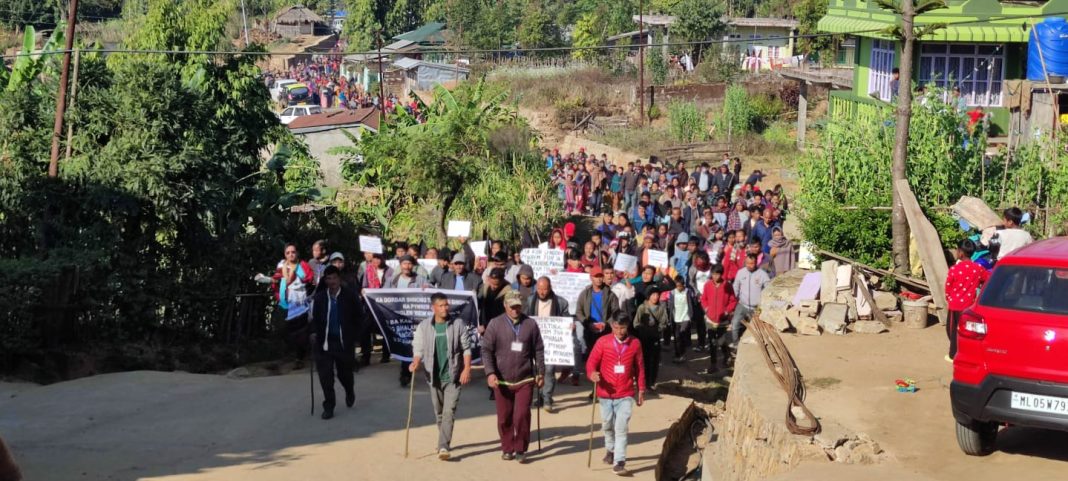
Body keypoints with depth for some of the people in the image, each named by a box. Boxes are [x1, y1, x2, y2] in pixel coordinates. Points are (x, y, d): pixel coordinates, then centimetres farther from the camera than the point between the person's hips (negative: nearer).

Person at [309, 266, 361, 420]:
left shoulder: (350, 297, -4)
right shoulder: (319, 297, 1)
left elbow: (357, 318, 2)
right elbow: (315, 318, 9)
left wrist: (352, 336, -5)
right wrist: (314, 332, -7)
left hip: (344, 342, -1)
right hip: (324, 342, 1)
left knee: (344, 373, 10)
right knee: (325, 375, -2)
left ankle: (350, 392, 44)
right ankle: (328, 406, 8)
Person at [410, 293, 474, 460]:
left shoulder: (458, 324, -3)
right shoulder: (424, 327, 0)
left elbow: (466, 348, -1)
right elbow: (419, 348, 1)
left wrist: (467, 369, -10)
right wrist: (415, 363, -19)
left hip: (453, 376, -3)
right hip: (434, 376, 3)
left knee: (449, 412, -12)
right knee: (439, 412, 14)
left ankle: (443, 446, -17)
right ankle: (444, 443, 32)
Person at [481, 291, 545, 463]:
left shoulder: (530, 324, 2)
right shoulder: (495, 324, -1)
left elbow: (539, 350, 8)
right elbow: (486, 350, -2)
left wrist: (540, 373, 6)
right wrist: (490, 373, -12)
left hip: (525, 380, 0)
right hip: (502, 380, 0)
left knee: (522, 415, -8)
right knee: (504, 417, 8)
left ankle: (521, 449, 6)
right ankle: (507, 448, 22)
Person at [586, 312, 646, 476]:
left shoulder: (635, 343, -1)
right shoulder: (603, 342, -5)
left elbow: (640, 367, 7)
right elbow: (591, 361, -4)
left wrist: (641, 389, 9)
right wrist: (592, 373, -26)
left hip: (626, 394, -1)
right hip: (606, 393, 1)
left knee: (621, 428, -11)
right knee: (607, 425, 18)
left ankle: (619, 462, -11)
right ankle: (610, 450, 43)